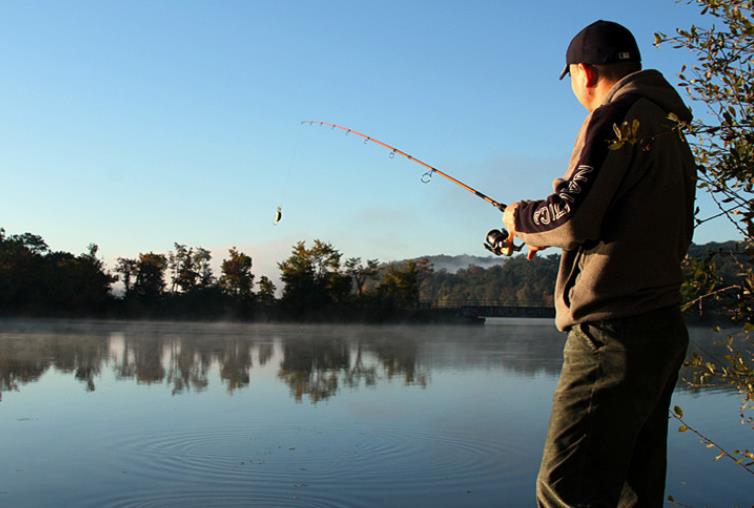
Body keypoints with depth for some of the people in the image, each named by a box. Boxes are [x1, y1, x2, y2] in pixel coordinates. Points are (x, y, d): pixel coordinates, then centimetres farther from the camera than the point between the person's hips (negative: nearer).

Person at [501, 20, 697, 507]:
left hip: (615, 329, -10)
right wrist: (554, 236, 27)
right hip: (661, 325, 10)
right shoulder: (670, 128, 21)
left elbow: (575, 216, -18)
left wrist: (520, 217, 3)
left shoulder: (620, 115, -7)